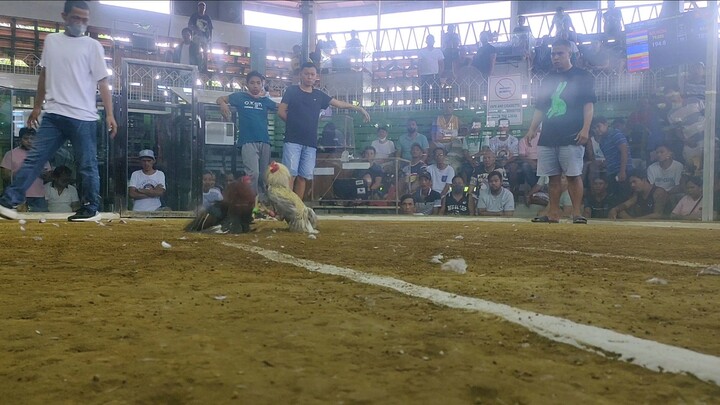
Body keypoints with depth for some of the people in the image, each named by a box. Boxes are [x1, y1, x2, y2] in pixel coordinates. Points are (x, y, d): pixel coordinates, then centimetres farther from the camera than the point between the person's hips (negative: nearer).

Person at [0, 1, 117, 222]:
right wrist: (37, 106, 23)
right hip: (53, 114, 4)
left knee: (88, 165, 2)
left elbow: (102, 82, -4)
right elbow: (44, 75, 22)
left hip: (83, 117, -4)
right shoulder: (51, 40, 13)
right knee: (34, 159, 1)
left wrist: (109, 114, -13)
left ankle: (91, 209, 12)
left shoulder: (92, 46, 0)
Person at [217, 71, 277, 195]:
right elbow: (220, 99, 13)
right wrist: (223, 104, -9)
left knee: (263, 176, 9)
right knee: (253, 173, -21)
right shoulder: (240, 96, 8)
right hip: (248, 141, -4)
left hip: (264, 141, 4)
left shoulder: (265, 100, 16)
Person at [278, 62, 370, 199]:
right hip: (293, 140, -4)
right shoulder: (292, 90, 5)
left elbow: (340, 104, 18)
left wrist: (359, 108, 15)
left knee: (303, 176, 3)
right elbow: (281, 111, 3)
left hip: (310, 143, 4)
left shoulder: (319, 95, 15)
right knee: (291, 174, -11)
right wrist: (294, 123, 2)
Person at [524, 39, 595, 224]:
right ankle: (553, 213, 7)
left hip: (571, 137, -5)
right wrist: (532, 130, 9)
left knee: (574, 175, -8)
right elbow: (540, 108, 20)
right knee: (553, 177, 4)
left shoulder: (582, 77, 3)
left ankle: (577, 213, -5)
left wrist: (585, 129, -16)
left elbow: (588, 105, -4)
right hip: (547, 137, 5)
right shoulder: (548, 80, 19)